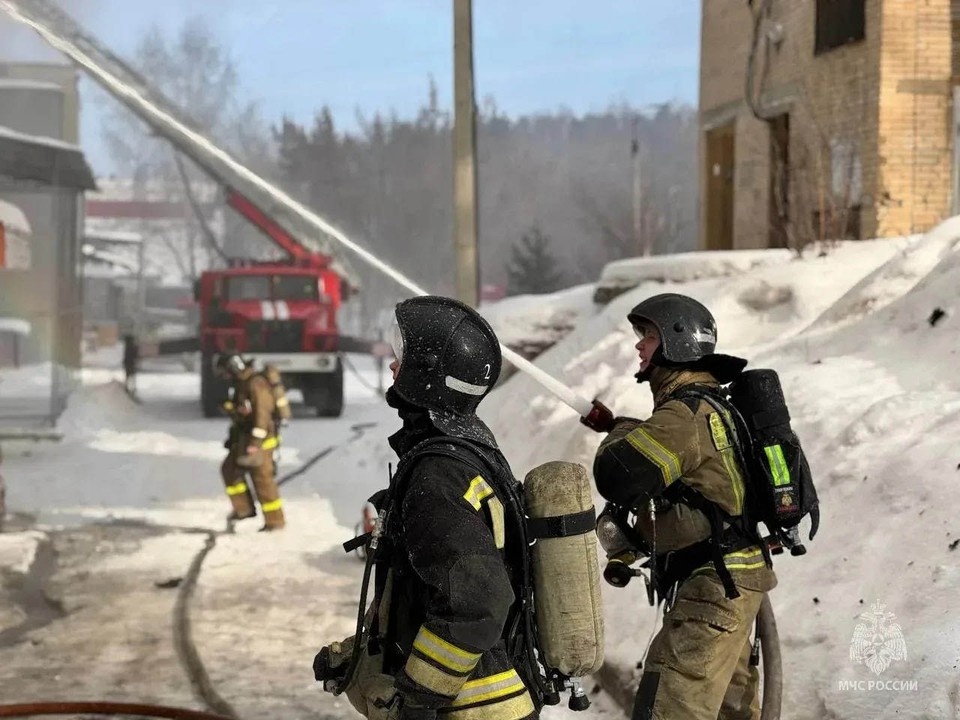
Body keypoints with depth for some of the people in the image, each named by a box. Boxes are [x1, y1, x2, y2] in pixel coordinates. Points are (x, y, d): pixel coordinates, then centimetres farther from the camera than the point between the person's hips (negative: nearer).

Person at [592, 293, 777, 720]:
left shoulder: (686, 415, -18)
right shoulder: (709, 404, 16)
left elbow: (618, 477, -25)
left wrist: (622, 432, -5)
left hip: (715, 585, -11)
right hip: (731, 581, 11)